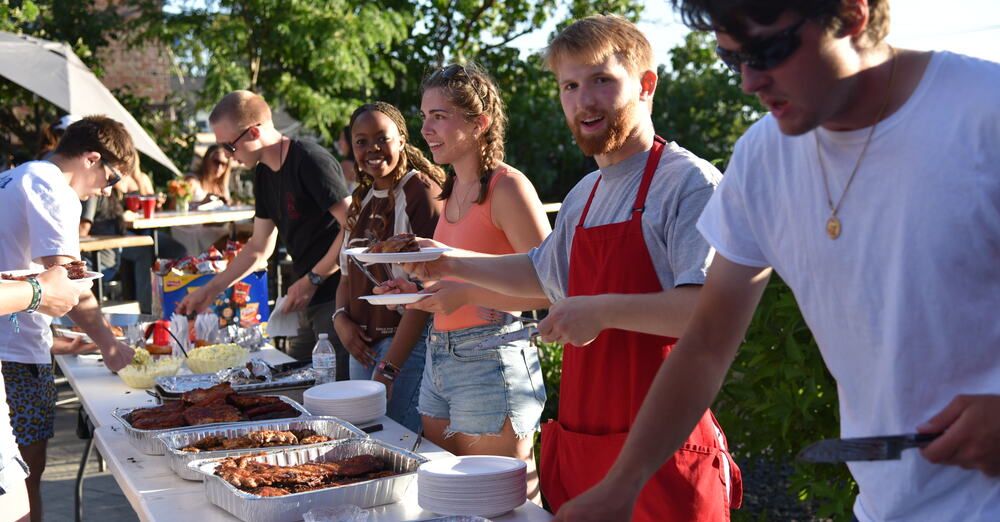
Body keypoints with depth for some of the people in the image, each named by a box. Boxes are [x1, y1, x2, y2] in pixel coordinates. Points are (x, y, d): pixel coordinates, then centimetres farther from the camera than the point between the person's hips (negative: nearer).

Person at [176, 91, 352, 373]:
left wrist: (312, 280, -16)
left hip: (337, 298, -9)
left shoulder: (310, 161, -14)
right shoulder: (264, 176, 14)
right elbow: (259, 248, 22)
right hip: (310, 302, 9)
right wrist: (210, 290, 19)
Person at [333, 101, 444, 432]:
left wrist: (389, 367, -20)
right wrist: (341, 318, -1)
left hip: (409, 344, -8)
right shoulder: (363, 201, 13)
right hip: (363, 345, 8)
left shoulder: (421, 192, -12)